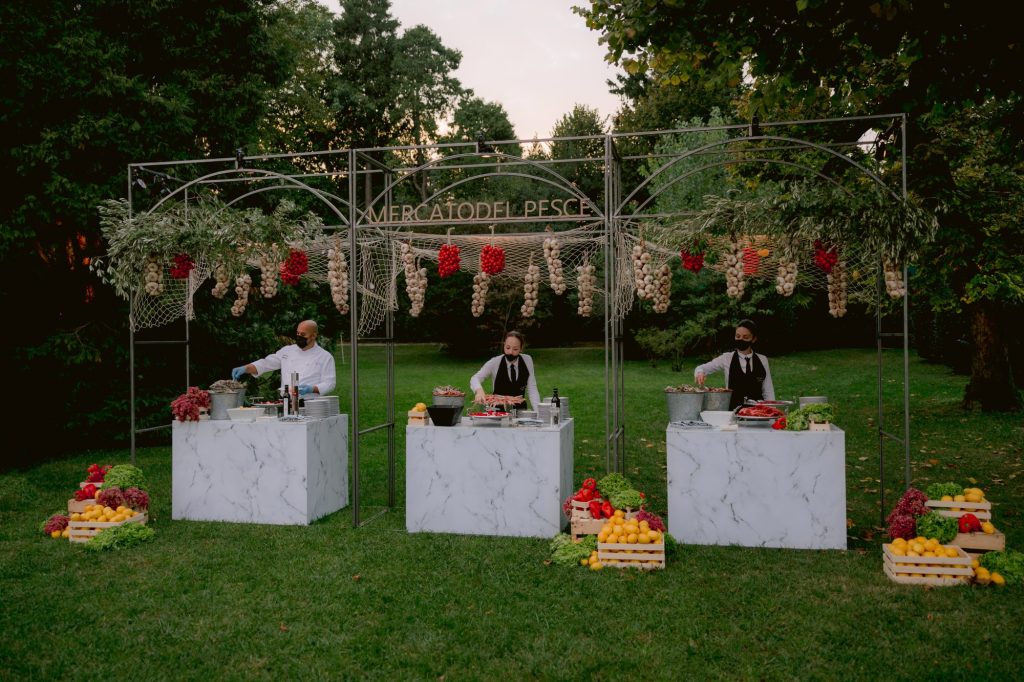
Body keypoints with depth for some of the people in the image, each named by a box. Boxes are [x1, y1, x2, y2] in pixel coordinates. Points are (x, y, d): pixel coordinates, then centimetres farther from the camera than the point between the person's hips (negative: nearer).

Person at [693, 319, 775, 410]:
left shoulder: (762, 360, 10)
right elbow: (702, 368, 4)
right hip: (733, 409, -2)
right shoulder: (727, 358, 5)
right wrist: (700, 373, -17)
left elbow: (768, 392, 12)